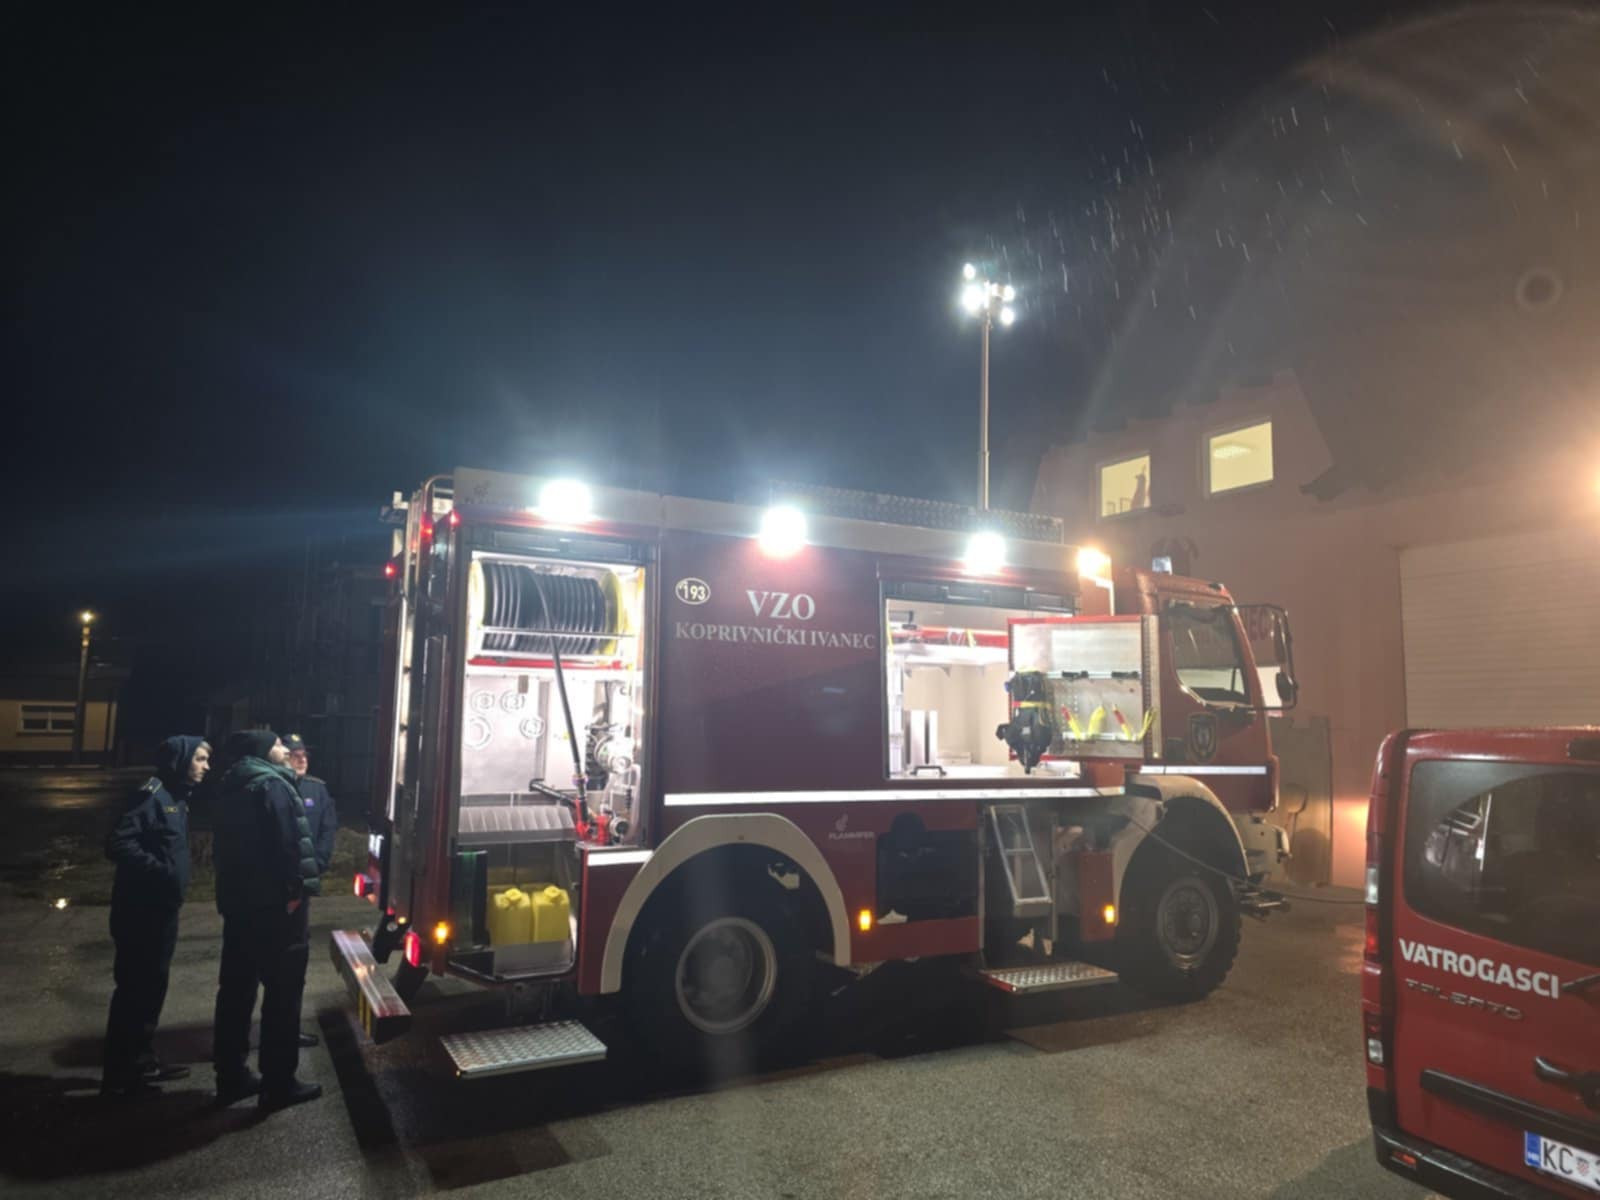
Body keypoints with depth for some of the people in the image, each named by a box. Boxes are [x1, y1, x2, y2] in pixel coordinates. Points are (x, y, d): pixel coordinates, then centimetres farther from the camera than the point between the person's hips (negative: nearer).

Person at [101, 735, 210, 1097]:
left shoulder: (178, 797, 13)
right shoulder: (152, 795, -16)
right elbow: (118, 843, -25)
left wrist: (173, 875, 11)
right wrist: (159, 870, -25)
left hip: (162, 908, 9)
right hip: (140, 910, -9)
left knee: (153, 985, 17)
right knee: (134, 988, -2)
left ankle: (141, 1059, 28)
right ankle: (119, 1073, 8)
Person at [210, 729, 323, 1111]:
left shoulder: (231, 788, 15)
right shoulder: (272, 785, -13)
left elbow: (222, 844, 17)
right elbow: (288, 844, -21)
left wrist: (229, 890, 19)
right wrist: (296, 888, -17)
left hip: (237, 899, 9)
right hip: (275, 901, -9)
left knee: (236, 988, 13)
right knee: (283, 991, -2)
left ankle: (231, 1075, 21)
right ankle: (279, 1083, 3)